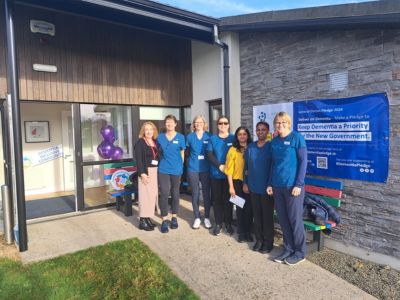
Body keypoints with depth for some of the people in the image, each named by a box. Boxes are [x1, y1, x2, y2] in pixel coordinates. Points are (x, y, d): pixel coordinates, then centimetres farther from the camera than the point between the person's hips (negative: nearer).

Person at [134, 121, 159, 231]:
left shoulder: (156, 142, 14)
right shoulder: (140, 142, -3)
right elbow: (138, 159, -11)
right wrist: (142, 173, -19)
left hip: (156, 171, 6)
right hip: (146, 172, -6)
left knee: (153, 195, 6)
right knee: (145, 195, -6)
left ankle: (148, 218, 16)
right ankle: (142, 221, 1)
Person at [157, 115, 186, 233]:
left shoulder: (180, 137, 2)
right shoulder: (160, 137, 4)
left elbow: (182, 153, 7)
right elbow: (159, 152, 13)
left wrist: (180, 166, 7)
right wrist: (164, 162, 9)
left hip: (176, 170, 0)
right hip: (163, 170, 0)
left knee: (175, 194, 10)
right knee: (164, 194, -7)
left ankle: (174, 218, 25)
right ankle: (164, 220, 3)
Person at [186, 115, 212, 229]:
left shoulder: (209, 136, 2)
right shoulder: (189, 137, 4)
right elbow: (187, 151, 13)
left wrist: (210, 163, -1)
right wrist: (194, 158, 8)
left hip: (205, 169, 0)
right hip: (193, 169, 1)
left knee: (206, 193, 4)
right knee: (195, 193, 7)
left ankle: (207, 217, 18)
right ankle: (197, 218, 20)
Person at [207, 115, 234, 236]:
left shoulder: (233, 138, 4)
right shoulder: (213, 138, 6)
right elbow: (209, 155, -1)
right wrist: (220, 166, -14)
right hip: (215, 174, 1)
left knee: (228, 198, 6)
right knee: (217, 199, 6)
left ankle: (228, 223, 20)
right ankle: (218, 223, 18)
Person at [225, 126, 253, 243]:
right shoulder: (233, 150, -4)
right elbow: (229, 170, -4)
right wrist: (231, 186, -7)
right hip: (238, 182, -1)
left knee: (249, 208, 9)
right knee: (240, 207, 10)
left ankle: (248, 232, 25)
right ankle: (241, 232, 24)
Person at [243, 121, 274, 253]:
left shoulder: (272, 146, -7)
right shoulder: (250, 147, 5)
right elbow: (246, 166, 11)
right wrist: (245, 183, 8)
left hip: (267, 188, -4)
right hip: (253, 187, 4)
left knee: (267, 215, 6)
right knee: (256, 215, 13)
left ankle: (268, 242, 21)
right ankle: (259, 239, 27)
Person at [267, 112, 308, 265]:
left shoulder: (297, 138, -6)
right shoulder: (274, 141, 9)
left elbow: (303, 161, -8)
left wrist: (299, 184, -13)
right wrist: (270, 184, 8)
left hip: (293, 186, -5)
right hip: (277, 186, 5)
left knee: (295, 219, 4)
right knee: (283, 219, 12)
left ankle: (300, 252, 20)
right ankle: (288, 249, 27)